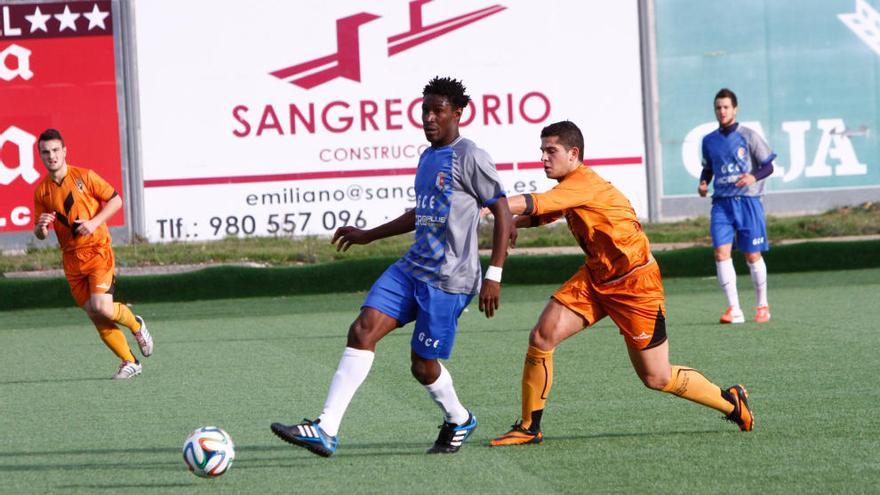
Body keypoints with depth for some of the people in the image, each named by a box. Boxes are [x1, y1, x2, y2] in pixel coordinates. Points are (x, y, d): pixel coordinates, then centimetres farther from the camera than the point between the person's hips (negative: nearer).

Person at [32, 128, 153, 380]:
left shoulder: (84, 176, -5)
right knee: (94, 316, 1)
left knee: (102, 307, -18)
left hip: (98, 250, -4)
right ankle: (129, 362, 14)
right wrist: (41, 227, -14)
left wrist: (94, 222, -16)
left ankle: (136, 324, 14)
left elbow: (115, 200, -1)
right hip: (71, 259, 4)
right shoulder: (41, 191, 5)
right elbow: (40, 234, 10)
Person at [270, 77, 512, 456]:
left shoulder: (469, 158, -9)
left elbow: (503, 215, -9)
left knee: (424, 365, -2)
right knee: (362, 330, -9)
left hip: (449, 279, -8)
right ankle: (325, 430, -13)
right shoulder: (427, 158, 17)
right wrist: (368, 236, 34)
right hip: (412, 267, 8)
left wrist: (494, 276, -15)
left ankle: (458, 421, 30)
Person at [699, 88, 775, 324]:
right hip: (721, 203, 3)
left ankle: (762, 305, 19)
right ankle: (734, 309, -13)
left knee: (753, 255, 1)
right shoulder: (709, 140, 10)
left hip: (747, 201, -3)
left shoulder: (748, 136, -2)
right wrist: (703, 183, 2)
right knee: (721, 253, -13)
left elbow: (768, 166, -1)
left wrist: (754, 177, -20)